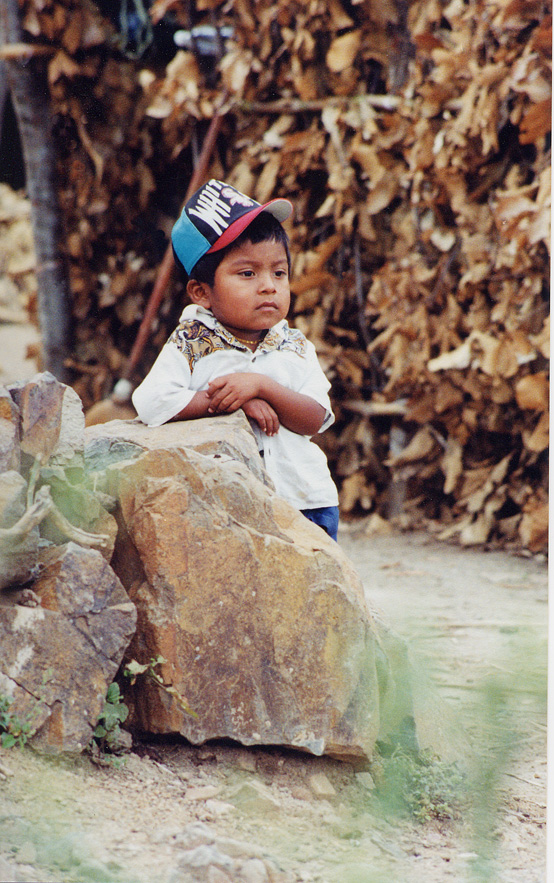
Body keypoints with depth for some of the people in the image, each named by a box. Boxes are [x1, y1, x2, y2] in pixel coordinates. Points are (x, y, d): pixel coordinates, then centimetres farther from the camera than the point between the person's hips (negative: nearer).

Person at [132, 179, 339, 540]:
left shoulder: (295, 348, 7)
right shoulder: (191, 343, 0)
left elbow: (315, 419, -5)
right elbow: (152, 402, -16)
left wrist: (261, 386, -20)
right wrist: (236, 402, -13)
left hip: (302, 497, 3)